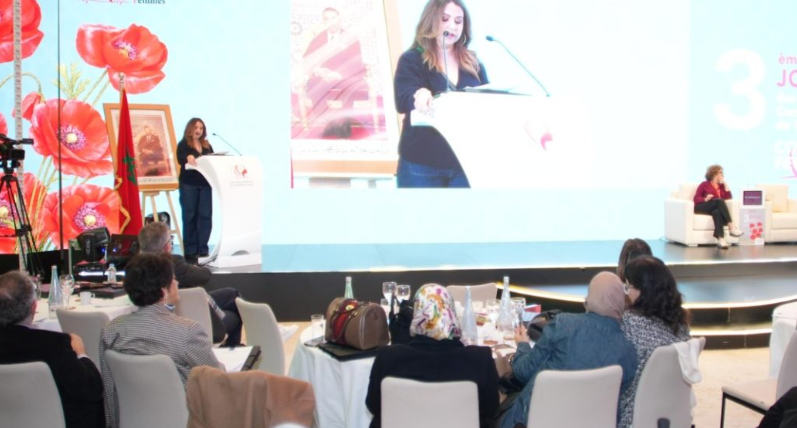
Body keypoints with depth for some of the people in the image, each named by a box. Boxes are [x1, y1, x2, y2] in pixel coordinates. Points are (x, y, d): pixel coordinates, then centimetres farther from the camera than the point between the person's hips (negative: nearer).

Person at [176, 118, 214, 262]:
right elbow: (180, 159, -18)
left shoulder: (207, 145, 15)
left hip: (205, 184, 4)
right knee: (190, 216, -1)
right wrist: (188, 157, -40)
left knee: (205, 216, 1)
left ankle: (202, 250, 7)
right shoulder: (183, 144, 0)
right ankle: (190, 251, 3)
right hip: (188, 185, -4)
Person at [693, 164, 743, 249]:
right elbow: (696, 198, 4)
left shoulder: (721, 186, 26)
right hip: (702, 207, -3)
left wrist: (725, 183, 11)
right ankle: (731, 227, -46)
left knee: (717, 212, -39)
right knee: (719, 200, -34)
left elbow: (729, 197, 9)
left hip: (714, 209, 3)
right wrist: (705, 199, -17)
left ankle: (720, 239, -59)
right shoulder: (704, 185, 15)